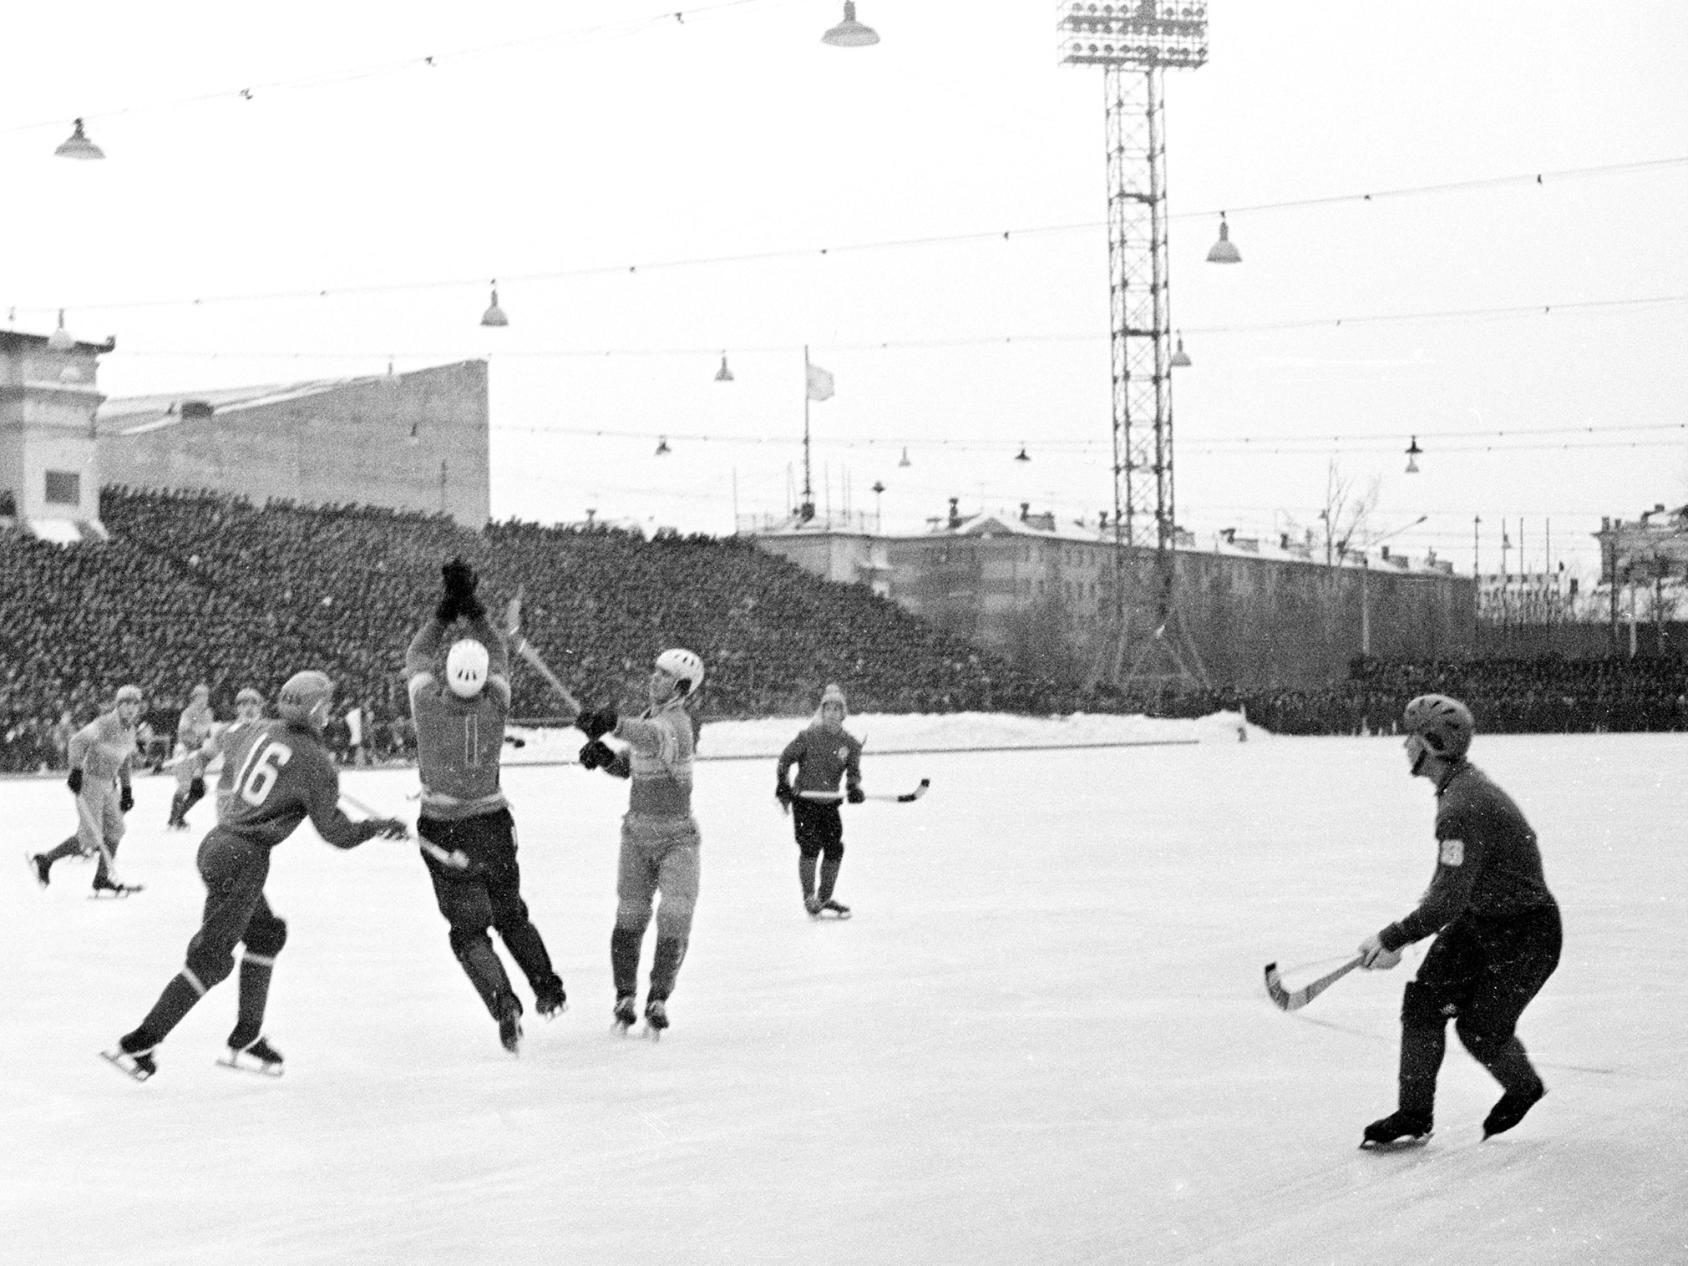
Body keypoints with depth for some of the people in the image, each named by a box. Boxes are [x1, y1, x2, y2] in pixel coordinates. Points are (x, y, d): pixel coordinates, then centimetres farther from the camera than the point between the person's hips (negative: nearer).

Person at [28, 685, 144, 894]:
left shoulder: (130, 731, 10)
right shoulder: (105, 724, -18)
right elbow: (78, 741, -25)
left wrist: (126, 789, 20)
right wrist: (76, 770, -29)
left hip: (109, 785, 9)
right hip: (90, 782, -9)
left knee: (115, 830, 3)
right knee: (90, 837, -10)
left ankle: (103, 879, 10)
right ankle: (45, 861, 3)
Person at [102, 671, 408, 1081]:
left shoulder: (256, 732, 7)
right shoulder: (316, 763, -11)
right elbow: (335, 832, -4)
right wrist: (380, 827, 11)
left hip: (217, 842, 8)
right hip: (244, 859, -8)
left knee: (266, 934, 20)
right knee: (211, 958, -3)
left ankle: (246, 1040, 23)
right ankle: (139, 1043, -5)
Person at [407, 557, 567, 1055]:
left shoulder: (429, 702, -16)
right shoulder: (494, 705, -12)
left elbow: (415, 656, 4)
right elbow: (498, 653, 6)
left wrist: (447, 611, 7)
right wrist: (469, 608, 7)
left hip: (442, 830, -2)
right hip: (492, 825, 2)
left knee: (468, 928, 3)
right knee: (509, 912, 23)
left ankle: (503, 1001, -17)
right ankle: (549, 990, 32)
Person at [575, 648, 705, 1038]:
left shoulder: (676, 722, -17)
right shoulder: (649, 717, 6)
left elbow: (654, 739, -42)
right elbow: (628, 765, 19)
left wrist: (614, 724, -60)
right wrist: (604, 756, -4)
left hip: (678, 837, -6)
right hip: (638, 833, 6)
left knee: (675, 916, -14)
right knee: (630, 917, 5)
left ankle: (658, 1000, -2)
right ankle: (625, 997, 18)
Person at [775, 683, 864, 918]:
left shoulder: (850, 743, 0)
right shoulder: (808, 736, -10)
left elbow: (853, 771, -1)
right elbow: (785, 760, -3)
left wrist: (854, 788, -21)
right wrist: (783, 786, -12)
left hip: (830, 803, 4)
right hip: (804, 801, -4)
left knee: (834, 850, 2)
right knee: (810, 846, -14)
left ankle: (825, 898, 18)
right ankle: (808, 897, -1)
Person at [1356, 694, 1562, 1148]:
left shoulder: (1463, 808, -29)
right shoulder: (1462, 785, 4)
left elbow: (1448, 900, -31)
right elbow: (1453, 881, 17)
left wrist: (1392, 938, -24)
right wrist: (1402, 934, 14)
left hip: (1527, 934, -9)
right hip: (1479, 920, 9)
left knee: (1479, 1027, -7)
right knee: (1423, 1000, -2)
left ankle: (1524, 1089, 24)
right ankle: (1414, 1114, 4)